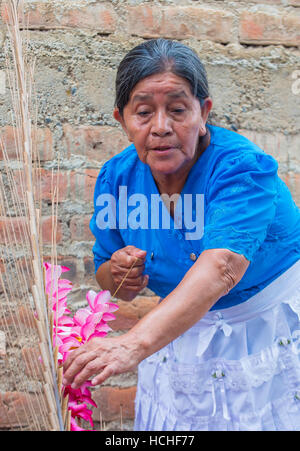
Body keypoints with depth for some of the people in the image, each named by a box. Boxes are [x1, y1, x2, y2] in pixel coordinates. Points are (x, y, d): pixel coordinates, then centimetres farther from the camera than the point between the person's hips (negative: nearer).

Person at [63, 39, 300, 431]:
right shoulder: (117, 178, -10)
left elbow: (220, 268, -44)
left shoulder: (242, 168, -27)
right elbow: (108, 277, 4)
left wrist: (135, 343, -56)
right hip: (182, 333, 4)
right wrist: (118, 276, -21)